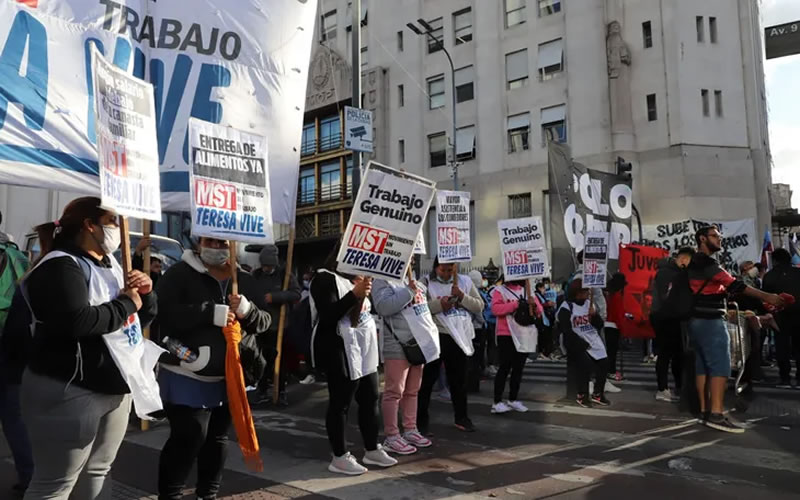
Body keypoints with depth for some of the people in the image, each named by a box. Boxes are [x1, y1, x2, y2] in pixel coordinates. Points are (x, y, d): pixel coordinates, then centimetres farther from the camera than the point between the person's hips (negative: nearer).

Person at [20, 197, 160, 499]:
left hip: (116, 387, 9)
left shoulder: (111, 266, 14)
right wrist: (126, 303, -16)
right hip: (70, 391, -9)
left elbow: (144, 317, 20)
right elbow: (77, 321, -31)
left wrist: (146, 293, -1)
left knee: (97, 473, 19)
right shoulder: (60, 266, -14)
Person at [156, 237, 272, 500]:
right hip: (187, 377, -5)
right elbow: (166, 312, -21)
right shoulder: (179, 274, -7)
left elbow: (264, 322, 6)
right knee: (189, 437, -5)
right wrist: (212, 313, -27)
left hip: (228, 376, 6)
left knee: (218, 438, 16)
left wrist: (247, 310, -16)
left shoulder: (245, 281, 7)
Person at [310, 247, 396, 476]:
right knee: (340, 404, 0)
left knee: (370, 399, 13)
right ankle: (339, 458, 12)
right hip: (340, 352, -9)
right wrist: (354, 294, -28)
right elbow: (328, 315, -21)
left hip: (364, 350, 9)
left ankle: (372, 450, 25)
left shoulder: (352, 279, 20)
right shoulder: (325, 279, -10)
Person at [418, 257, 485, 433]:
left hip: (459, 337, 4)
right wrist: (439, 304, -24)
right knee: (428, 378, 3)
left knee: (459, 378, 16)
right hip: (435, 337, -4)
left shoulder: (465, 281, 7)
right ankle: (421, 419, 15)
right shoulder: (427, 282, -3)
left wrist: (462, 297, -12)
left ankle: (461, 417, 31)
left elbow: (479, 306, 3)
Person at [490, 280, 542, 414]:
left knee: (518, 368, 10)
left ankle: (513, 400, 20)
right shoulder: (500, 290, -1)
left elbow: (539, 313, 10)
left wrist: (534, 304, -12)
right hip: (506, 335, -5)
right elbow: (495, 309, -18)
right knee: (505, 368, -6)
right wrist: (516, 304, -22)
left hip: (525, 336, 5)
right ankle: (497, 402, -2)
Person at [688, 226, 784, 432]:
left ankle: (705, 411, 10)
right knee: (720, 367, -10)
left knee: (703, 366, 8)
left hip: (699, 320, 10)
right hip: (710, 321, -10)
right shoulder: (705, 262, -13)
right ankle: (716, 415, -13)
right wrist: (765, 296, -20)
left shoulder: (697, 263, 20)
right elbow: (732, 284, -20)